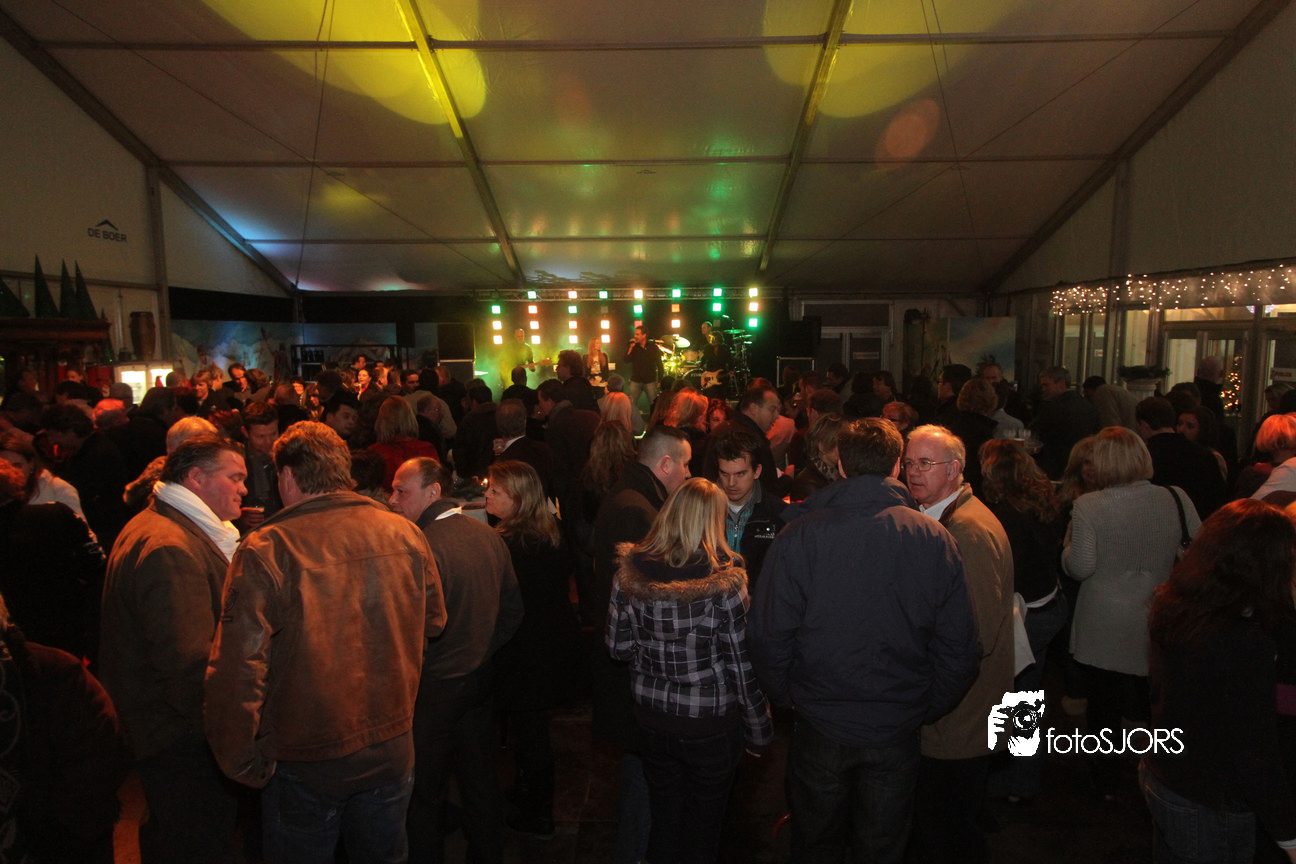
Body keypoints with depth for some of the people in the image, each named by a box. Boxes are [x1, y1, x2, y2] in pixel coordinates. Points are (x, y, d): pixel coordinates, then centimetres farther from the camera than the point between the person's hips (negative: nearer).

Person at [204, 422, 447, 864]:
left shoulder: (265, 550, -19)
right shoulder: (406, 534, -7)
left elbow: (237, 667, -22)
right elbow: (432, 624, 6)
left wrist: (240, 760, -9)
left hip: (305, 763, -3)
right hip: (392, 750, 3)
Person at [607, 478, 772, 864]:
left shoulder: (630, 572, -10)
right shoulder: (725, 582, -20)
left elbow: (619, 647, -2)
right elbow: (742, 663, -15)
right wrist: (759, 731, -2)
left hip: (652, 718, 3)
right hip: (710, 723, -3)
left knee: (664, 819, 21)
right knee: (703, 827, 17)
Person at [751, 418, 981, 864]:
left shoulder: (798, 535, -17)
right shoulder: (935, 540, -12)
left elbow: (769, 635, -14)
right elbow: (960, 648, -7)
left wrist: (785, 695, 4)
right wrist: (926, 709, 8)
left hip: (820, 727, -1)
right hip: (898, 732, 1)